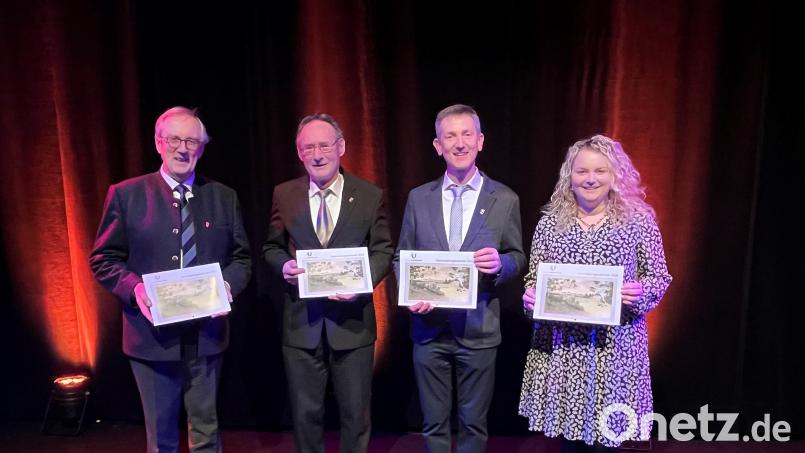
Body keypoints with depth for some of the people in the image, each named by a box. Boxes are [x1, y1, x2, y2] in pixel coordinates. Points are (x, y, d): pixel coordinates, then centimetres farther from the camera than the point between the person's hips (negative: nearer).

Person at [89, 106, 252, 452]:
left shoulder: (224, 197, 5)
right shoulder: (125, 194, -1)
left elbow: (241, 257, 7)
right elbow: (103, 259, 1)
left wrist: (227, 283, -14)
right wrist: (134, 288, -18)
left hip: (206, 334, 2)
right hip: (152, 334, -1)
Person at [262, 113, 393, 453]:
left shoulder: (370, 195, -1)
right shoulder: (284, 194, 2)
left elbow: (383, 250, 0)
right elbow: (272, 247, 10)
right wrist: (284, 265, -13)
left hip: (352, 320, -1)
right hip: (301, 322, 1)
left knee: (355, 412, 14)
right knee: (305, 413, 15)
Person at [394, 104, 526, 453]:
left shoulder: (505, 199, -1)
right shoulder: (419, 198, 3)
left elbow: (518, 258, 3)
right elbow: (402, 258, 6)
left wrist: (500, 263, -20)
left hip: (479, 330, -1)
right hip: (429, 328, 2)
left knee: (473, 423, 14)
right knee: (434, 423, 15)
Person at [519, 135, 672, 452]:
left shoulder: (639, 219, 0)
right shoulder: (550, 222, 4)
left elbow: (659, 277, 5)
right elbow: (533, 277, 10)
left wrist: (641, 292, -14)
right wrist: (530, 295, -11)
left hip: (615, 348, -1)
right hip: (560, 347, 2)